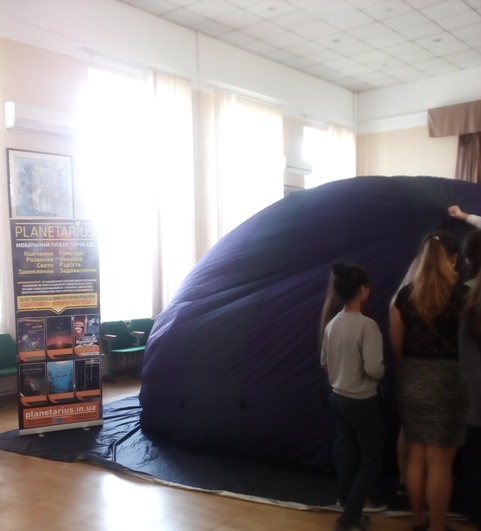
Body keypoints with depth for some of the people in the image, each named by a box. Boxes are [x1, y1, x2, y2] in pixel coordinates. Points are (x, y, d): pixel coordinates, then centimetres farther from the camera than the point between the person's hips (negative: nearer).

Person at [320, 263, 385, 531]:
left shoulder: (332, 324, 1)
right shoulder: (367, 325, -22)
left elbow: (324, 363, 10)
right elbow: (374, 369, -25)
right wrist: (383, 372, -4)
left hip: (338, 397, 7)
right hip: (363, 402, -7)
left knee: (349, 455, 17)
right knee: (372, 459, 9)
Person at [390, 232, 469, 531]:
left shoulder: (405, 294, 2)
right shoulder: (461, 294, -11)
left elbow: (397, 345, 6)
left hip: (411, 381, 5)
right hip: (447, 381, -4)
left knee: (416, 455, 16)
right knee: (440, 462, 5)